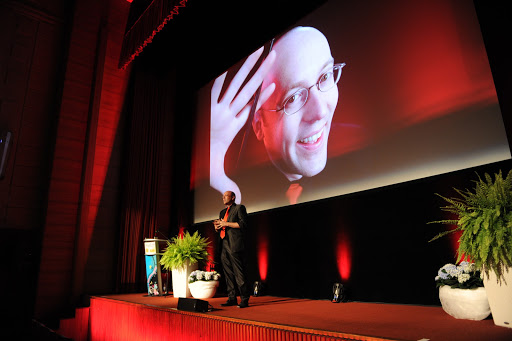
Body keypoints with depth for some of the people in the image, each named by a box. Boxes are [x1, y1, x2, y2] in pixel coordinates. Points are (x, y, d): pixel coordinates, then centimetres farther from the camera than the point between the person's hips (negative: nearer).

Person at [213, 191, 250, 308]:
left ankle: (244, 299, -1)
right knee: (228, 274, 9)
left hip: (235, 246, -8)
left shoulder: (239, 208, 2)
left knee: (239, 273, -7)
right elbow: (219, 229, 26)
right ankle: (232, 298, 17)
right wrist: (217, 226, 3)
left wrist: (227, 224, -11)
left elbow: (243, 224, -10)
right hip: (224, 246, 8)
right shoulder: (222, 212, 24)